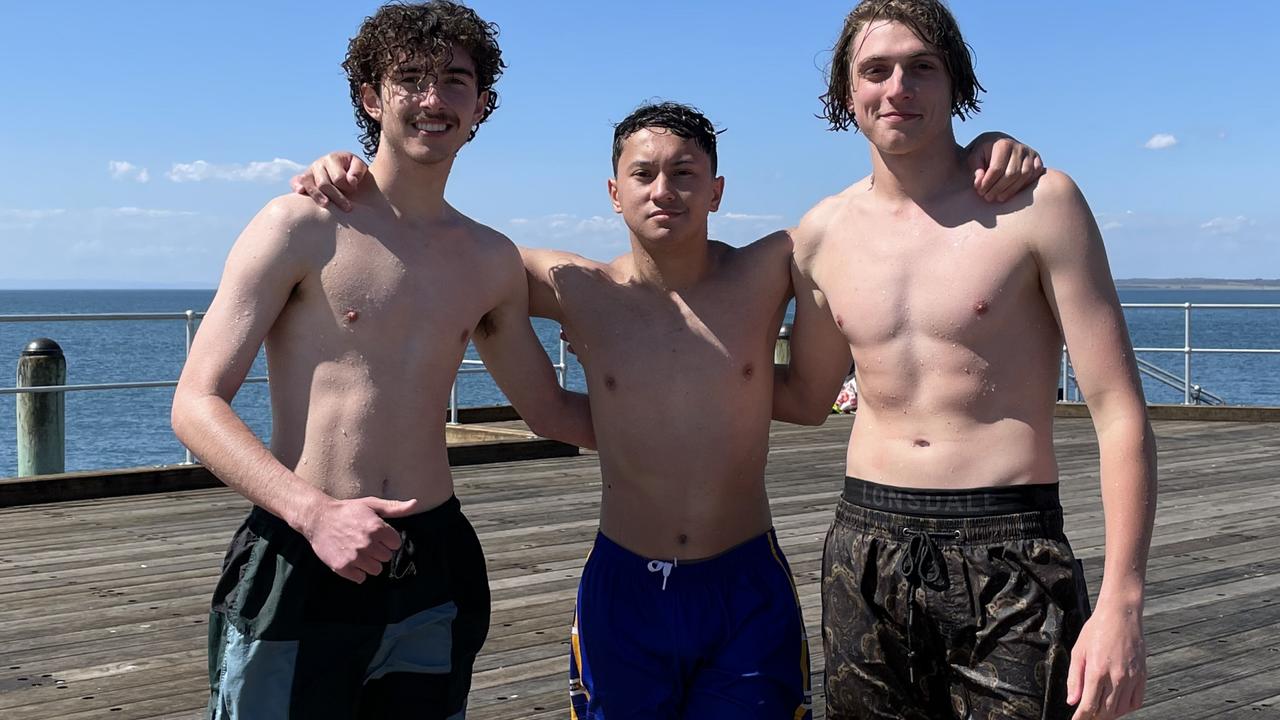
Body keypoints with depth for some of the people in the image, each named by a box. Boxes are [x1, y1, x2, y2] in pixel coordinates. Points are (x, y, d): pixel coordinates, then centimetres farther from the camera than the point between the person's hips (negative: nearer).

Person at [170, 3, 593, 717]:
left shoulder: (492, 261, 10)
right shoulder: (302, 227, -5)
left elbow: (549, 410, 22)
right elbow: (197, 404, -10)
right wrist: (313, 512, -23)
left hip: (434, 572, 5)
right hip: (298, 570, -4)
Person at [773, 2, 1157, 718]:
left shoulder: (1039, 202, -6)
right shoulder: (823, 234, 7)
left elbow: (1119, 410, -8)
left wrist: (1122, 603, -16)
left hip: (1008, 556, -4)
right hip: (866, 547, 4)